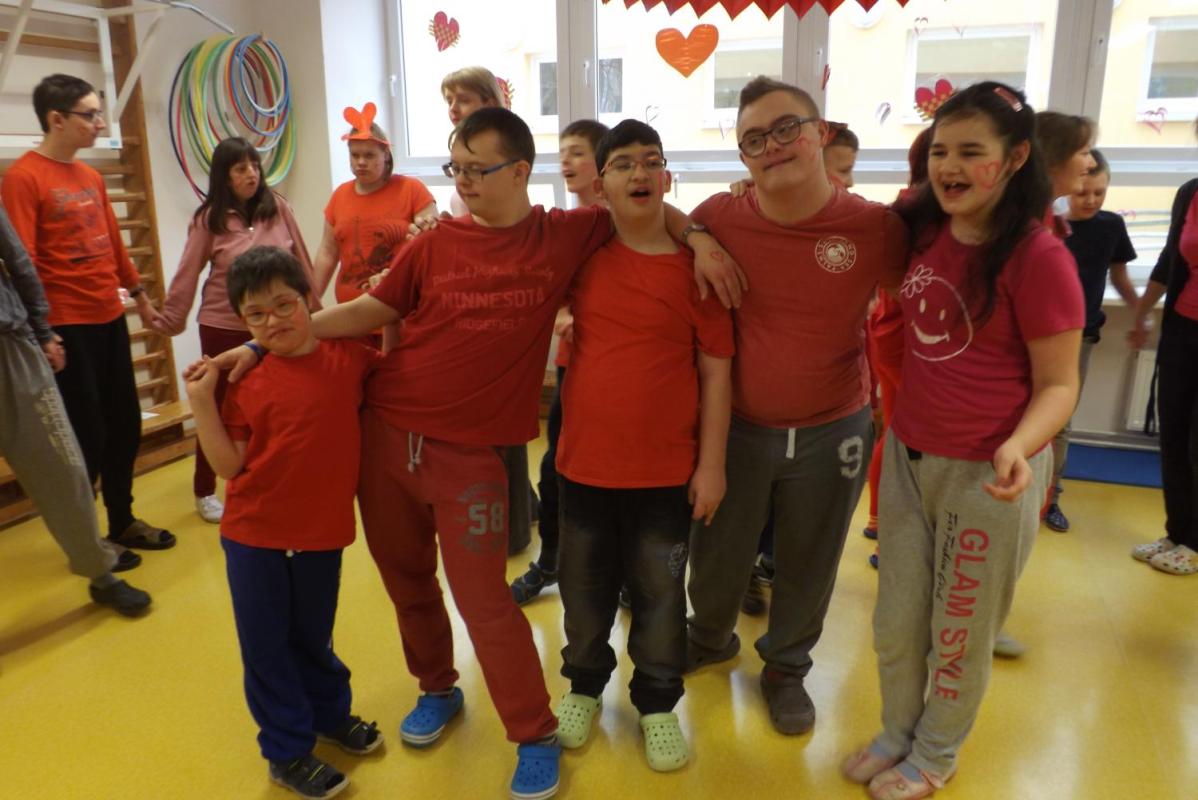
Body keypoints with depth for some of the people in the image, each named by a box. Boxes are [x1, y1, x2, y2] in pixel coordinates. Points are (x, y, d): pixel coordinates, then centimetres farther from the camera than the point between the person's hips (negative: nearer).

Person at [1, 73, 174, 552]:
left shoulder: (91, 177, 12)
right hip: (68, 327, -7)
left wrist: (140, 297, 24)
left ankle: (122, 520, 30)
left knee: (125, 425, 13)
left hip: (109, 320, 7)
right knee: (86, 435, 1)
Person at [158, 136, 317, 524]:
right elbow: (187, 275, -4)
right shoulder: (209, 219, -5)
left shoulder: (278, 208, -2)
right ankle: (205, 492, 25)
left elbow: (300, 260, 3)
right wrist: (171, 320, -4)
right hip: (223, 328, -1)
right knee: (220, 408, 9)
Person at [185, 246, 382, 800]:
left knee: (313, 636, 20)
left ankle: (330, 712, 46)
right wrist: (202, 403, -15)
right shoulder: (246, 383, -8)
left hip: (322, 533, 1)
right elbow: (230, 466, -6)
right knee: (266, 645, 12)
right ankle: (287, 751, 30)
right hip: (254, 537, 0)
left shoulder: (349, 358, -6)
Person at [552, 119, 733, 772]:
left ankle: (658, 703, 35)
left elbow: (716, 372, -5)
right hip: (585, 461, 2)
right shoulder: (583, 254, -2)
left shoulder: (697, 266, -7)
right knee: (585, 586, 18)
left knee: (660, 593, 14)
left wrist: (712, 463, -5)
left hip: (667, 470, -2)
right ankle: (584, 685, 42)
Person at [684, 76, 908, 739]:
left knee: (808, 565, 18)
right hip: (737, 426, 1)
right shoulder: (720, 219, -14)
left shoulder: (876, 227, -14)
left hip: (833, 431, 0)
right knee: (719, 553, 19)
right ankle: (710, 638, 50)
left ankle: (786, 668, 45)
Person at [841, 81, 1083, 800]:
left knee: (960, 631, 15)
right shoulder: (921, 230, -1)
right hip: (907, 456, 6)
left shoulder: (1040, 258, -18)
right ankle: (898, 733, 45)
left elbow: (1059, 383, -13)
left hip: (986, 471, -5)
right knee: (897, 621, 20)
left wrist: (1018, 447, -34)